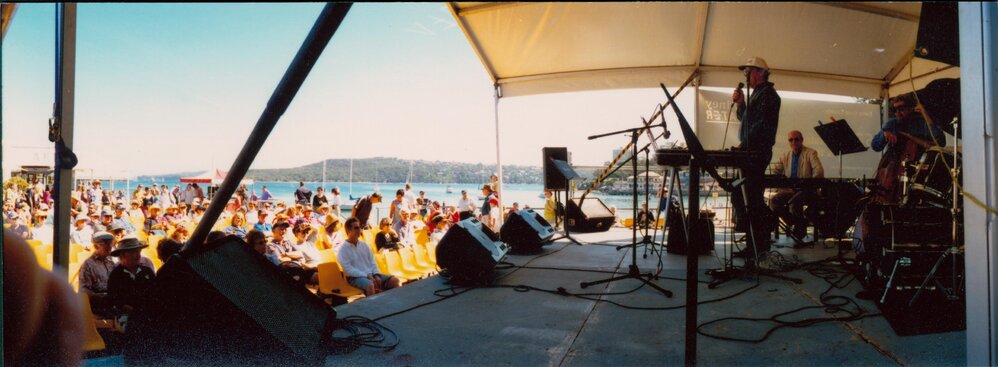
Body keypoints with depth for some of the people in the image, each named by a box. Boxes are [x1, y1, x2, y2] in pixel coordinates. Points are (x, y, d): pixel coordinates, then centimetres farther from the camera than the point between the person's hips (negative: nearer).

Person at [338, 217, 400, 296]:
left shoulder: (364, 245, 15)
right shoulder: (342, 249, -5)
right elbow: (348, 270, -13)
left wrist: (376, 275, -5)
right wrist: (366, 276, -19)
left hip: (371, 274, 6)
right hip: (355, 277, -6)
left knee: (394, 280, -11)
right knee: (370, 285, -38)